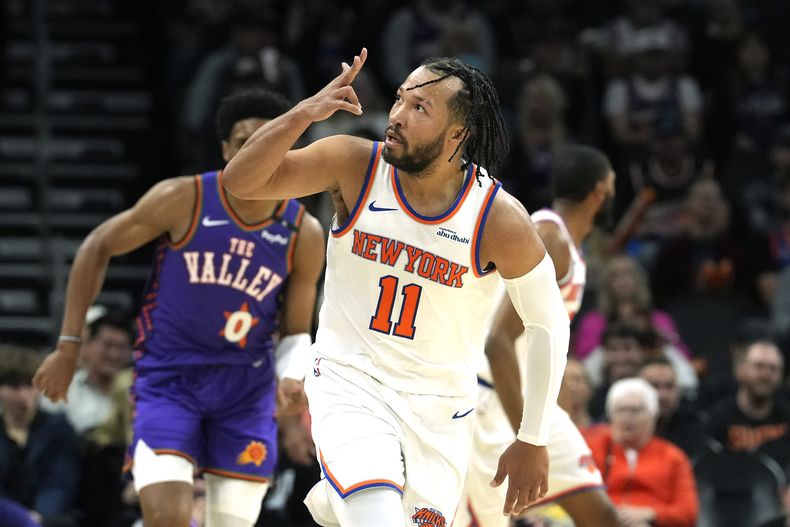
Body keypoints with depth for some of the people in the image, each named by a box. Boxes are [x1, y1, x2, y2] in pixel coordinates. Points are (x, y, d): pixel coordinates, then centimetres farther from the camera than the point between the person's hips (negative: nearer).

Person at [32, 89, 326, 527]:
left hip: (246, 391, 3)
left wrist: (293, 376, -17)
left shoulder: (304, 235, -5)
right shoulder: (183, 200, -12)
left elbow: (295, 331, 6)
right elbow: (97, 248, -1)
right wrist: (68, 346, -3)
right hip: (167, 378, -3)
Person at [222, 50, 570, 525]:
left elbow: (549, 324, -4)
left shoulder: (500, 219, -14)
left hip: (439, 410, 2)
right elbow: (241, 181, -15)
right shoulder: (354, 165, -11)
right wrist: (304, 114, -31)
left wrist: (533, 442, -1)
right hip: (349, 379, -2)